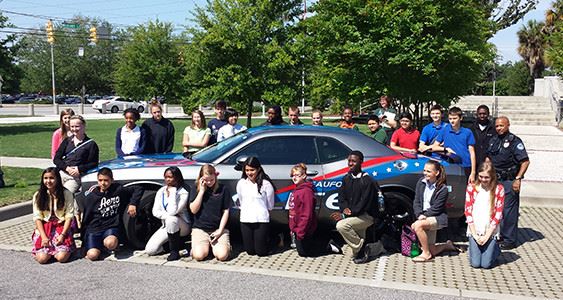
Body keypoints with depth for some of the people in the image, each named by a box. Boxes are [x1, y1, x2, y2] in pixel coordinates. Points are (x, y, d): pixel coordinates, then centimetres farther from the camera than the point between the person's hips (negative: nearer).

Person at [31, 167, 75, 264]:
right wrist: (44, 236, -12)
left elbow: (69, 216, -4)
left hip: (62, 227, -1)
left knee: (62, 257, -20)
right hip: (44, 228, 2)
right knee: (42, 258, -17)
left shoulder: (67, 194, -3)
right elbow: (37, 218, 0)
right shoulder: (38, 195, 2)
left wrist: (62, 235, -14)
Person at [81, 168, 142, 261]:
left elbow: (138, 189, 6)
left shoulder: (118, 190, -2)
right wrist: (83, 239, 6)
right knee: (93, 255, -23)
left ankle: (105, 243, 3)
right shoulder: (91, 196, 1)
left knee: (111, 243, -35)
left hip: (111, 227, -1)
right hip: (93, 229, 1)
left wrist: (132, 204, -8)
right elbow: (86, 218, 6)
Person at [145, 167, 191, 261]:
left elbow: (172, 211, -27)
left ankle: (175, 251, -22)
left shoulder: (183, 192, -15)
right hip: (166, 226, 5)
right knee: (149, 250, -13)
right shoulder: (161, 191, 3)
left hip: (182, 227, -5)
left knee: (171, 219, -40)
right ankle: (175, 244, 11)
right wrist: (166, 216, -21)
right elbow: (155, 211, -3)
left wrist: (173, 192, -23)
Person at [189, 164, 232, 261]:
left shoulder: (223, 189, 1)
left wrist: (220, 230, -7)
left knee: (222, 255, -23)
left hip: (218, 229, 0)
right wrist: (202, 191, -11)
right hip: (200, 228, 0)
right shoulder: (196, 189, 4)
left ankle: (214, 245, 12)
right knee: (199, 255, -23)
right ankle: (206, 245, 12)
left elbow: (226, 212, 2)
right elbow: (193, 210, -7)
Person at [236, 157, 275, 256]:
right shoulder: (241, 183, 1)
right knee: (250, 251, 7)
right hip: (245, 220, 3)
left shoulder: (266, 184, -9)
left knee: (261, 252, 1)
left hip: (261, 220, -3)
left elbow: (270, 205, 3)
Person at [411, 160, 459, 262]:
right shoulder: (421, 183, 1)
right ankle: (448, 245, 37)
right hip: (426, 219, 6)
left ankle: (426, 254, -17)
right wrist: (419, 215, -15)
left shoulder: (443, 189, -14)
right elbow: (416, 202, 0)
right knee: (432, 251, 4)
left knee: (417, 225, -33)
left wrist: (423, 216, -18)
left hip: (437, 218, -5)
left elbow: (436, 208, -15)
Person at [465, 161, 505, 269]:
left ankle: (495, 249, 24)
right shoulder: (471, 187, -2)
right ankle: (473, 247, 25)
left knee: (486, 264, -6)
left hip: (491, 231, -1)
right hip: (474, 231, 1)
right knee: (475, 263, -6)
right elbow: (468, 212, -2)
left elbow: (498, 214, -6)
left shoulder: (499, 189, -5)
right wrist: (475, 235, -8)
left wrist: (486, 236, -11)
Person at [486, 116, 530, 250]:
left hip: (509, 181, -7)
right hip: (494, 180, 7)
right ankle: (497, 235, 27)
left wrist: (518, 179, -18)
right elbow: (488, 158, 22)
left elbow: (525, 161, -13)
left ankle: (510, 240, 2)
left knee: (508, 211, -5)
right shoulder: (493, 140, 13)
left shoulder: (515, 141, -8)